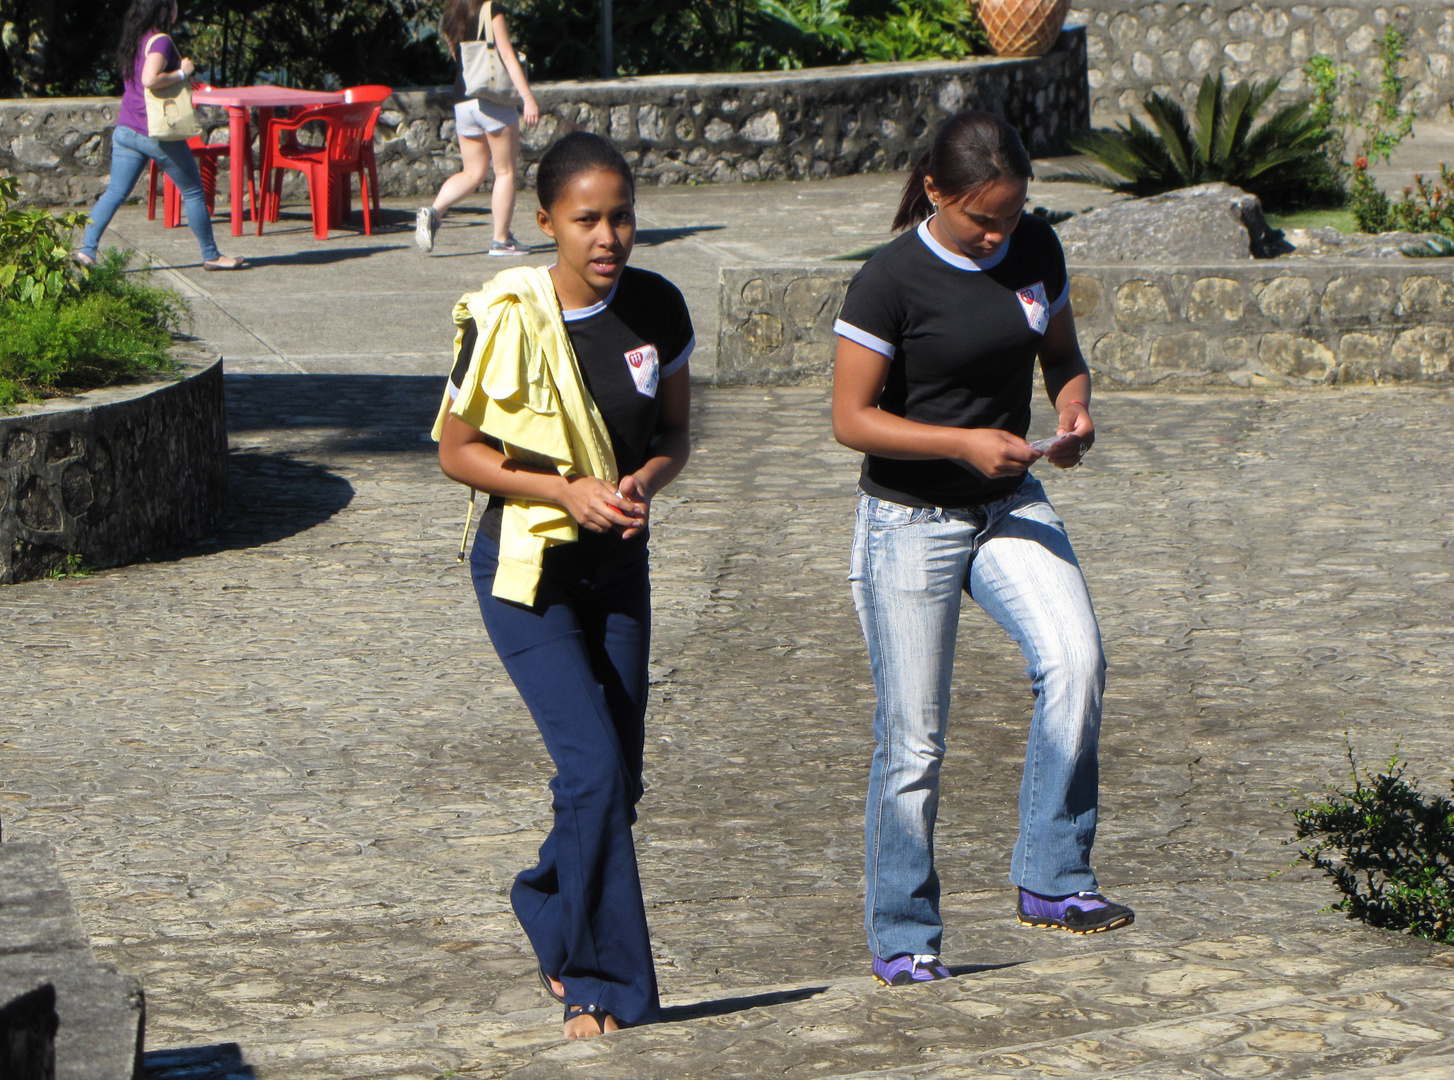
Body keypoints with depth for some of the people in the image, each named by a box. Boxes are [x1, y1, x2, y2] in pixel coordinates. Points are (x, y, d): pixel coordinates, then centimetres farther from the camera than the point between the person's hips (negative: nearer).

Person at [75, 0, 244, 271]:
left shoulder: (133, 40, 11)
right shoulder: (160, 41, -15)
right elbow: (150, 79, -29)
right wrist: (182, 73, -16)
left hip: (126, 130, 7)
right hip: (159, 134, -7)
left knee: (115, 193, 5)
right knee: (193, 192, 7)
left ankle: (87, 249, -7)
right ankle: (211, 256, 14)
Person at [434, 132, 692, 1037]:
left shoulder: (658, 310, -3)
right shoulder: (504, 320, -15)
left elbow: (676, 433, 9)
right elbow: (458, 451, -6)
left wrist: (646, 479, -13)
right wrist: (564, 490, -19)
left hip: (619, 568, 5)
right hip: (526, 568, -5)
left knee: (618, 780, 8)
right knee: (594, 767, -16)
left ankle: (549, 906, 37)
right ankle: (611, 985, -4)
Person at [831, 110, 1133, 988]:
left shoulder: (1037, 250, 1)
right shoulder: (892, 281, -15)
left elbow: (1062, 352, 15)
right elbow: (853, 418, -13)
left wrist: (1076, 409, -7)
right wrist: (963, 443, -23)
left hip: (1010, 508, 4)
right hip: (911, 521, -4)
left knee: (1076, 662, -21)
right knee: (914, 742, -1)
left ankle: (1052, 881, -10)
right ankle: (903, 941, 14)